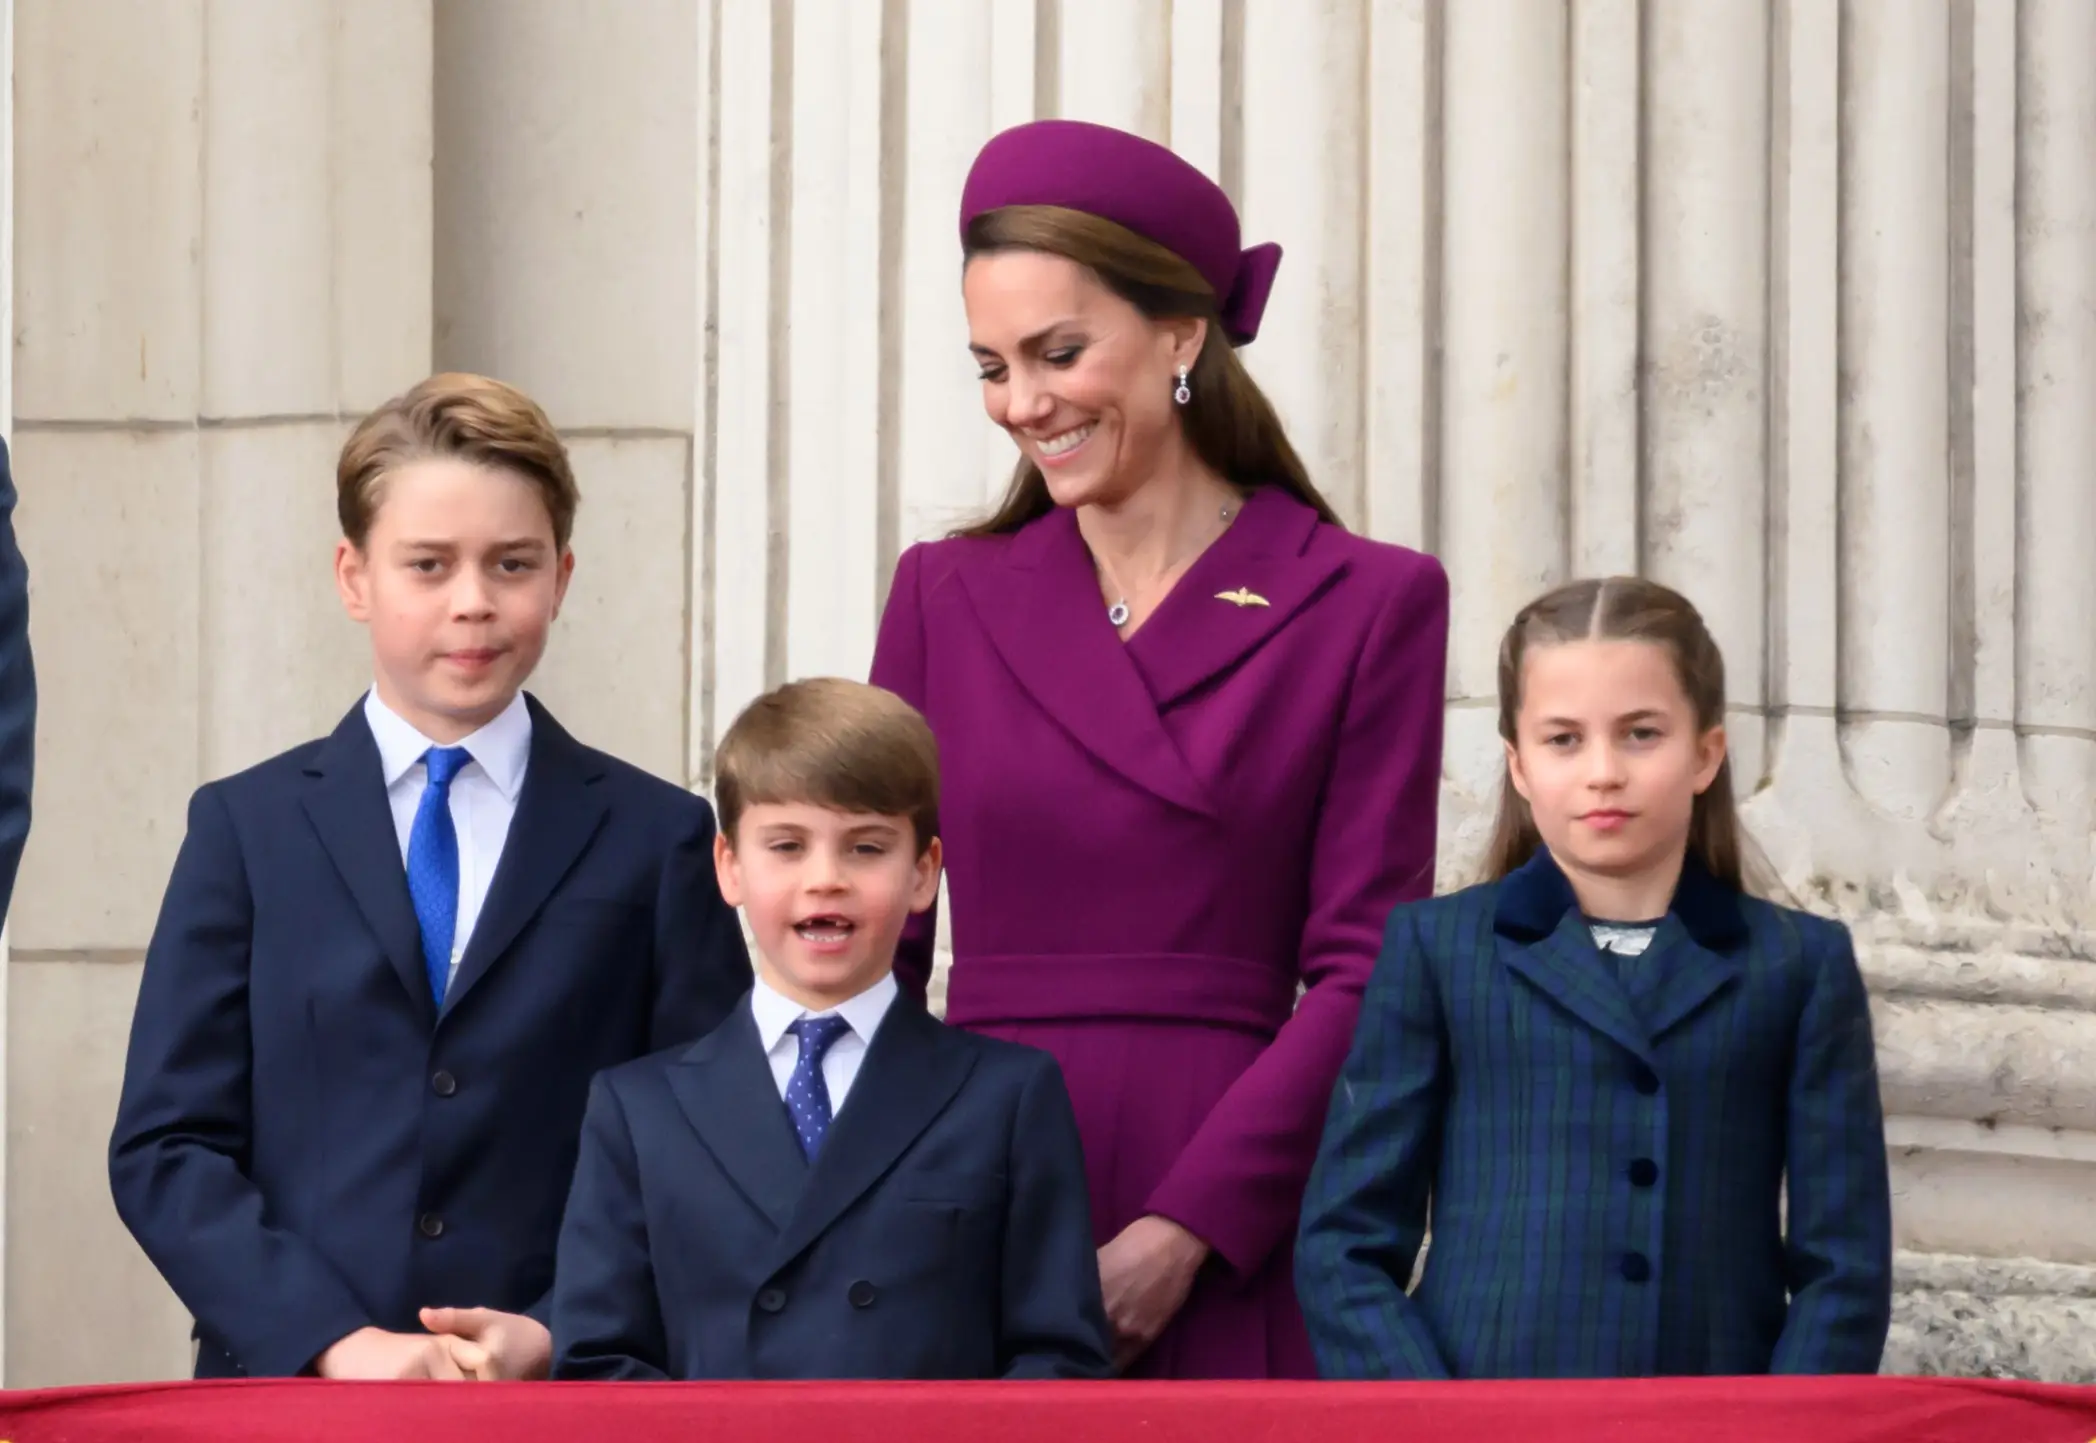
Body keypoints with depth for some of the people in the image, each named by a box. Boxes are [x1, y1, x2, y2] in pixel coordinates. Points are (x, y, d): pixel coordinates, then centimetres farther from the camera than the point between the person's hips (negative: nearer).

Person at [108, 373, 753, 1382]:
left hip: (566, 1412, 0)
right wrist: (339, 1345, -11)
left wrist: (563, 1337, -11)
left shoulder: (654, 839, 9)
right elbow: (165, 1147, 3)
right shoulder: (248, 830, 11)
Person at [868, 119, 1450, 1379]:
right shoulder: (947, 595, 13)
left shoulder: (1368, 603, 3)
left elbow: (1365, 974, -2)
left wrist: (1181, 1234, -12)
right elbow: (872, 943, 12)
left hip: (1227, 1249, -2)